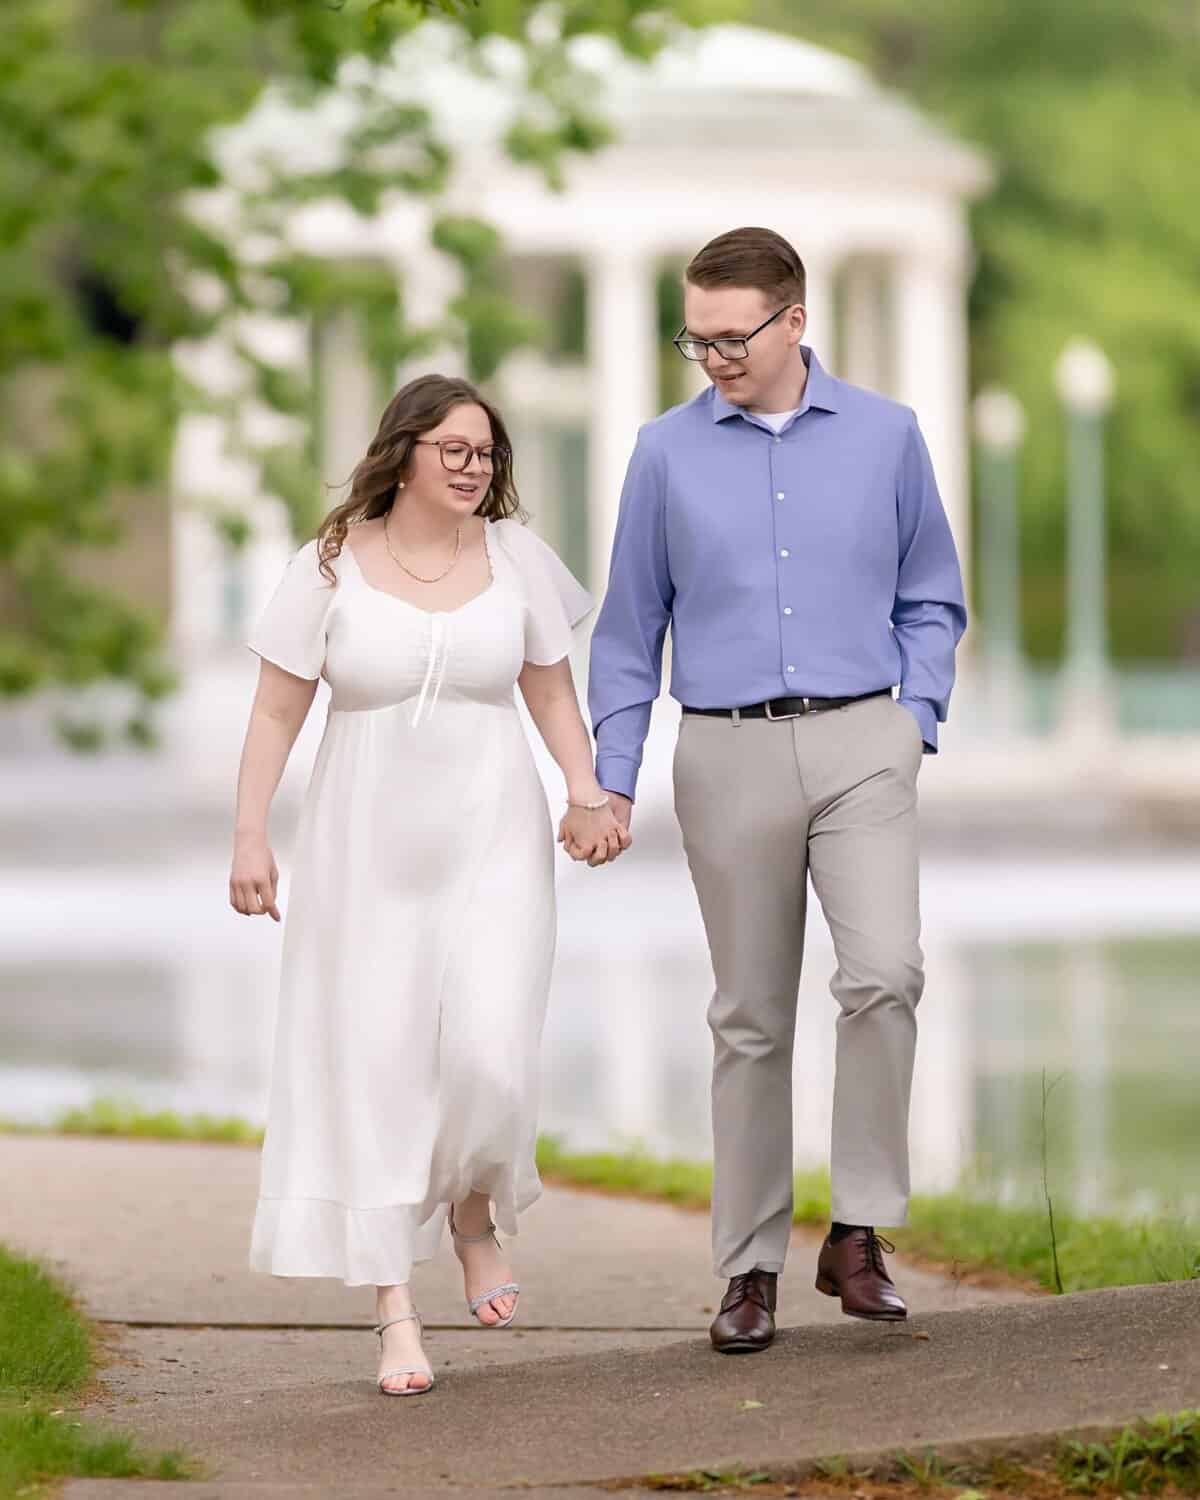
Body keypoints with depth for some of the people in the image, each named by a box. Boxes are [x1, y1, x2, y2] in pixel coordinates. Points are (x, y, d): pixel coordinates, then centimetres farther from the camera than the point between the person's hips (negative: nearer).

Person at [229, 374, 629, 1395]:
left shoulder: (513, 554, 2)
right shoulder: (333, 567, -2)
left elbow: (553, 691, 10)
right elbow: (277, 711, 1)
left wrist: (589, 796, -4)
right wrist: (250, 835, -6)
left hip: (491, 846, 1)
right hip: (366, 848, -1)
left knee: (489, 1054, -12)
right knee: (374, 1064, -3)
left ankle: (476, 1215, 21)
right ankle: (396, 1312, 0)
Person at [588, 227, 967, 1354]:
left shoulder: (885, 436, 5)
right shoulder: (668, 452, 5)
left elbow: (930, 601, 13)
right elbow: (629, 629, 9)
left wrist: (916, 722, 0)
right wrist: (610, 781, 4)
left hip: (860, 749, 0)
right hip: (730, 756, 1)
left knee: (884, 975, -19)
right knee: (750, 1017, 4)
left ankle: (859, 1235, -8)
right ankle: (750, 1269, 12)